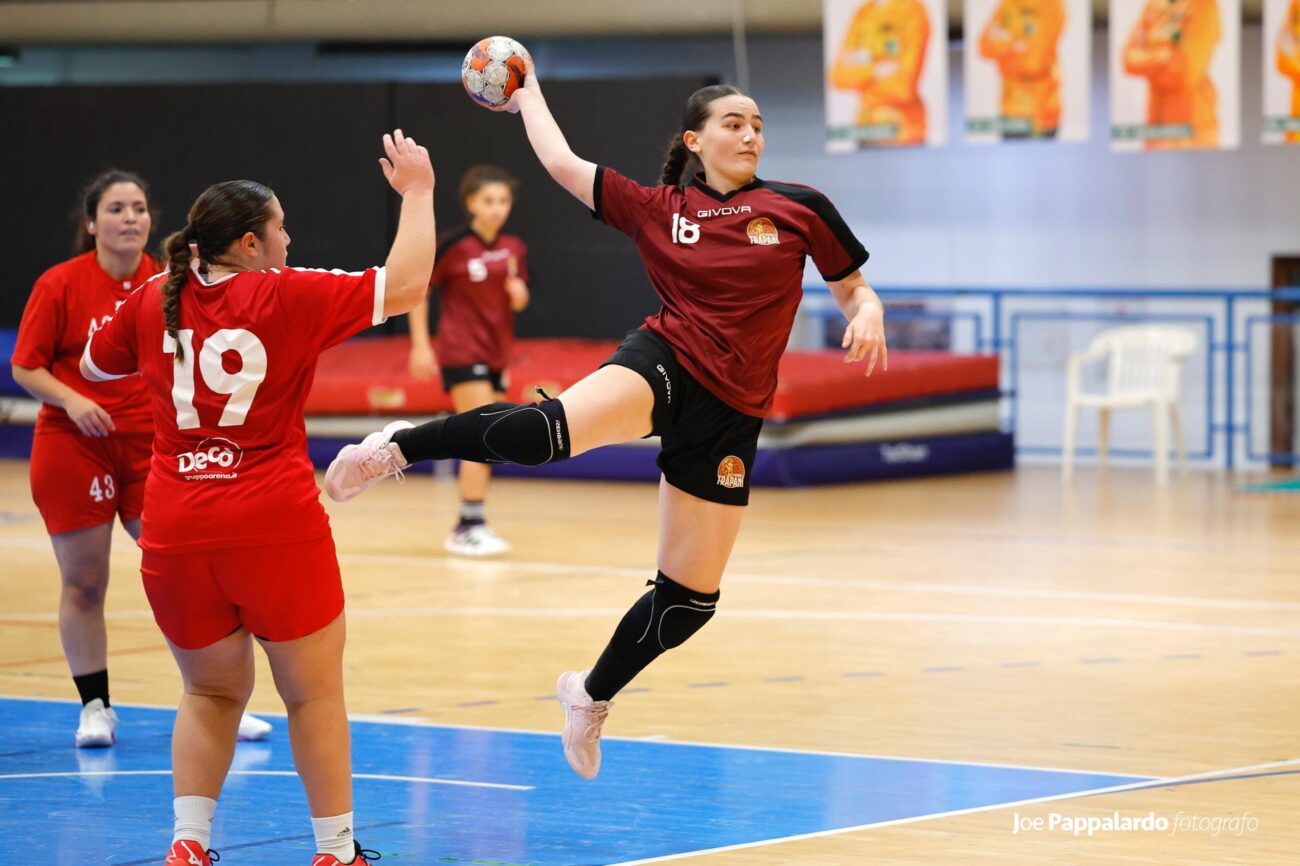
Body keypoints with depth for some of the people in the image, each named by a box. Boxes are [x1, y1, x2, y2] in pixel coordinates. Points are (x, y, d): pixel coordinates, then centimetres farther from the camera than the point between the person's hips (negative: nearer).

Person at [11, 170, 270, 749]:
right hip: (74, 446, -2)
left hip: (150, 445, 2)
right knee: (84, 582, 3)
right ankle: (95, 708, 16)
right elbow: (24, 367, -4)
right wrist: (71, 399, -19)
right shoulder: (60, 284, -6)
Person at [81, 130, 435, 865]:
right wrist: (417, 192, 6)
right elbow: (406, 285, -7)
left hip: (177, 529, 4)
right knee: (315, 695, 10)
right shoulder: (288, 296, -8)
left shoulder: (152, 303, 5)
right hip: (275, 525, -4)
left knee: (212, 693, 19)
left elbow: (95, 366, 24)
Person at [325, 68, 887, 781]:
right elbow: (562, 163, 12)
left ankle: (593, 695, 29)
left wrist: (868, 314, -9)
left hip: (729, 413, 2)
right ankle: (401, 446, -16)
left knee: (689, 598, 4)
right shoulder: (657, 210, 7)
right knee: (549, 429, -36)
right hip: (661, 363, -2)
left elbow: (854, 289, 13)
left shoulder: (800, 208, 6)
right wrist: (528, 96, 25)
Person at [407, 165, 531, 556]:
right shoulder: (454, 245, -11)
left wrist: (519, 293, -9)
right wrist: (420, 344, -8)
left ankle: (467, 526, 18)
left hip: (496, 354, 6)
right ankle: (472, 526, -11)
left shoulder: (514, 248, 4)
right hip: (462, 353, -6)